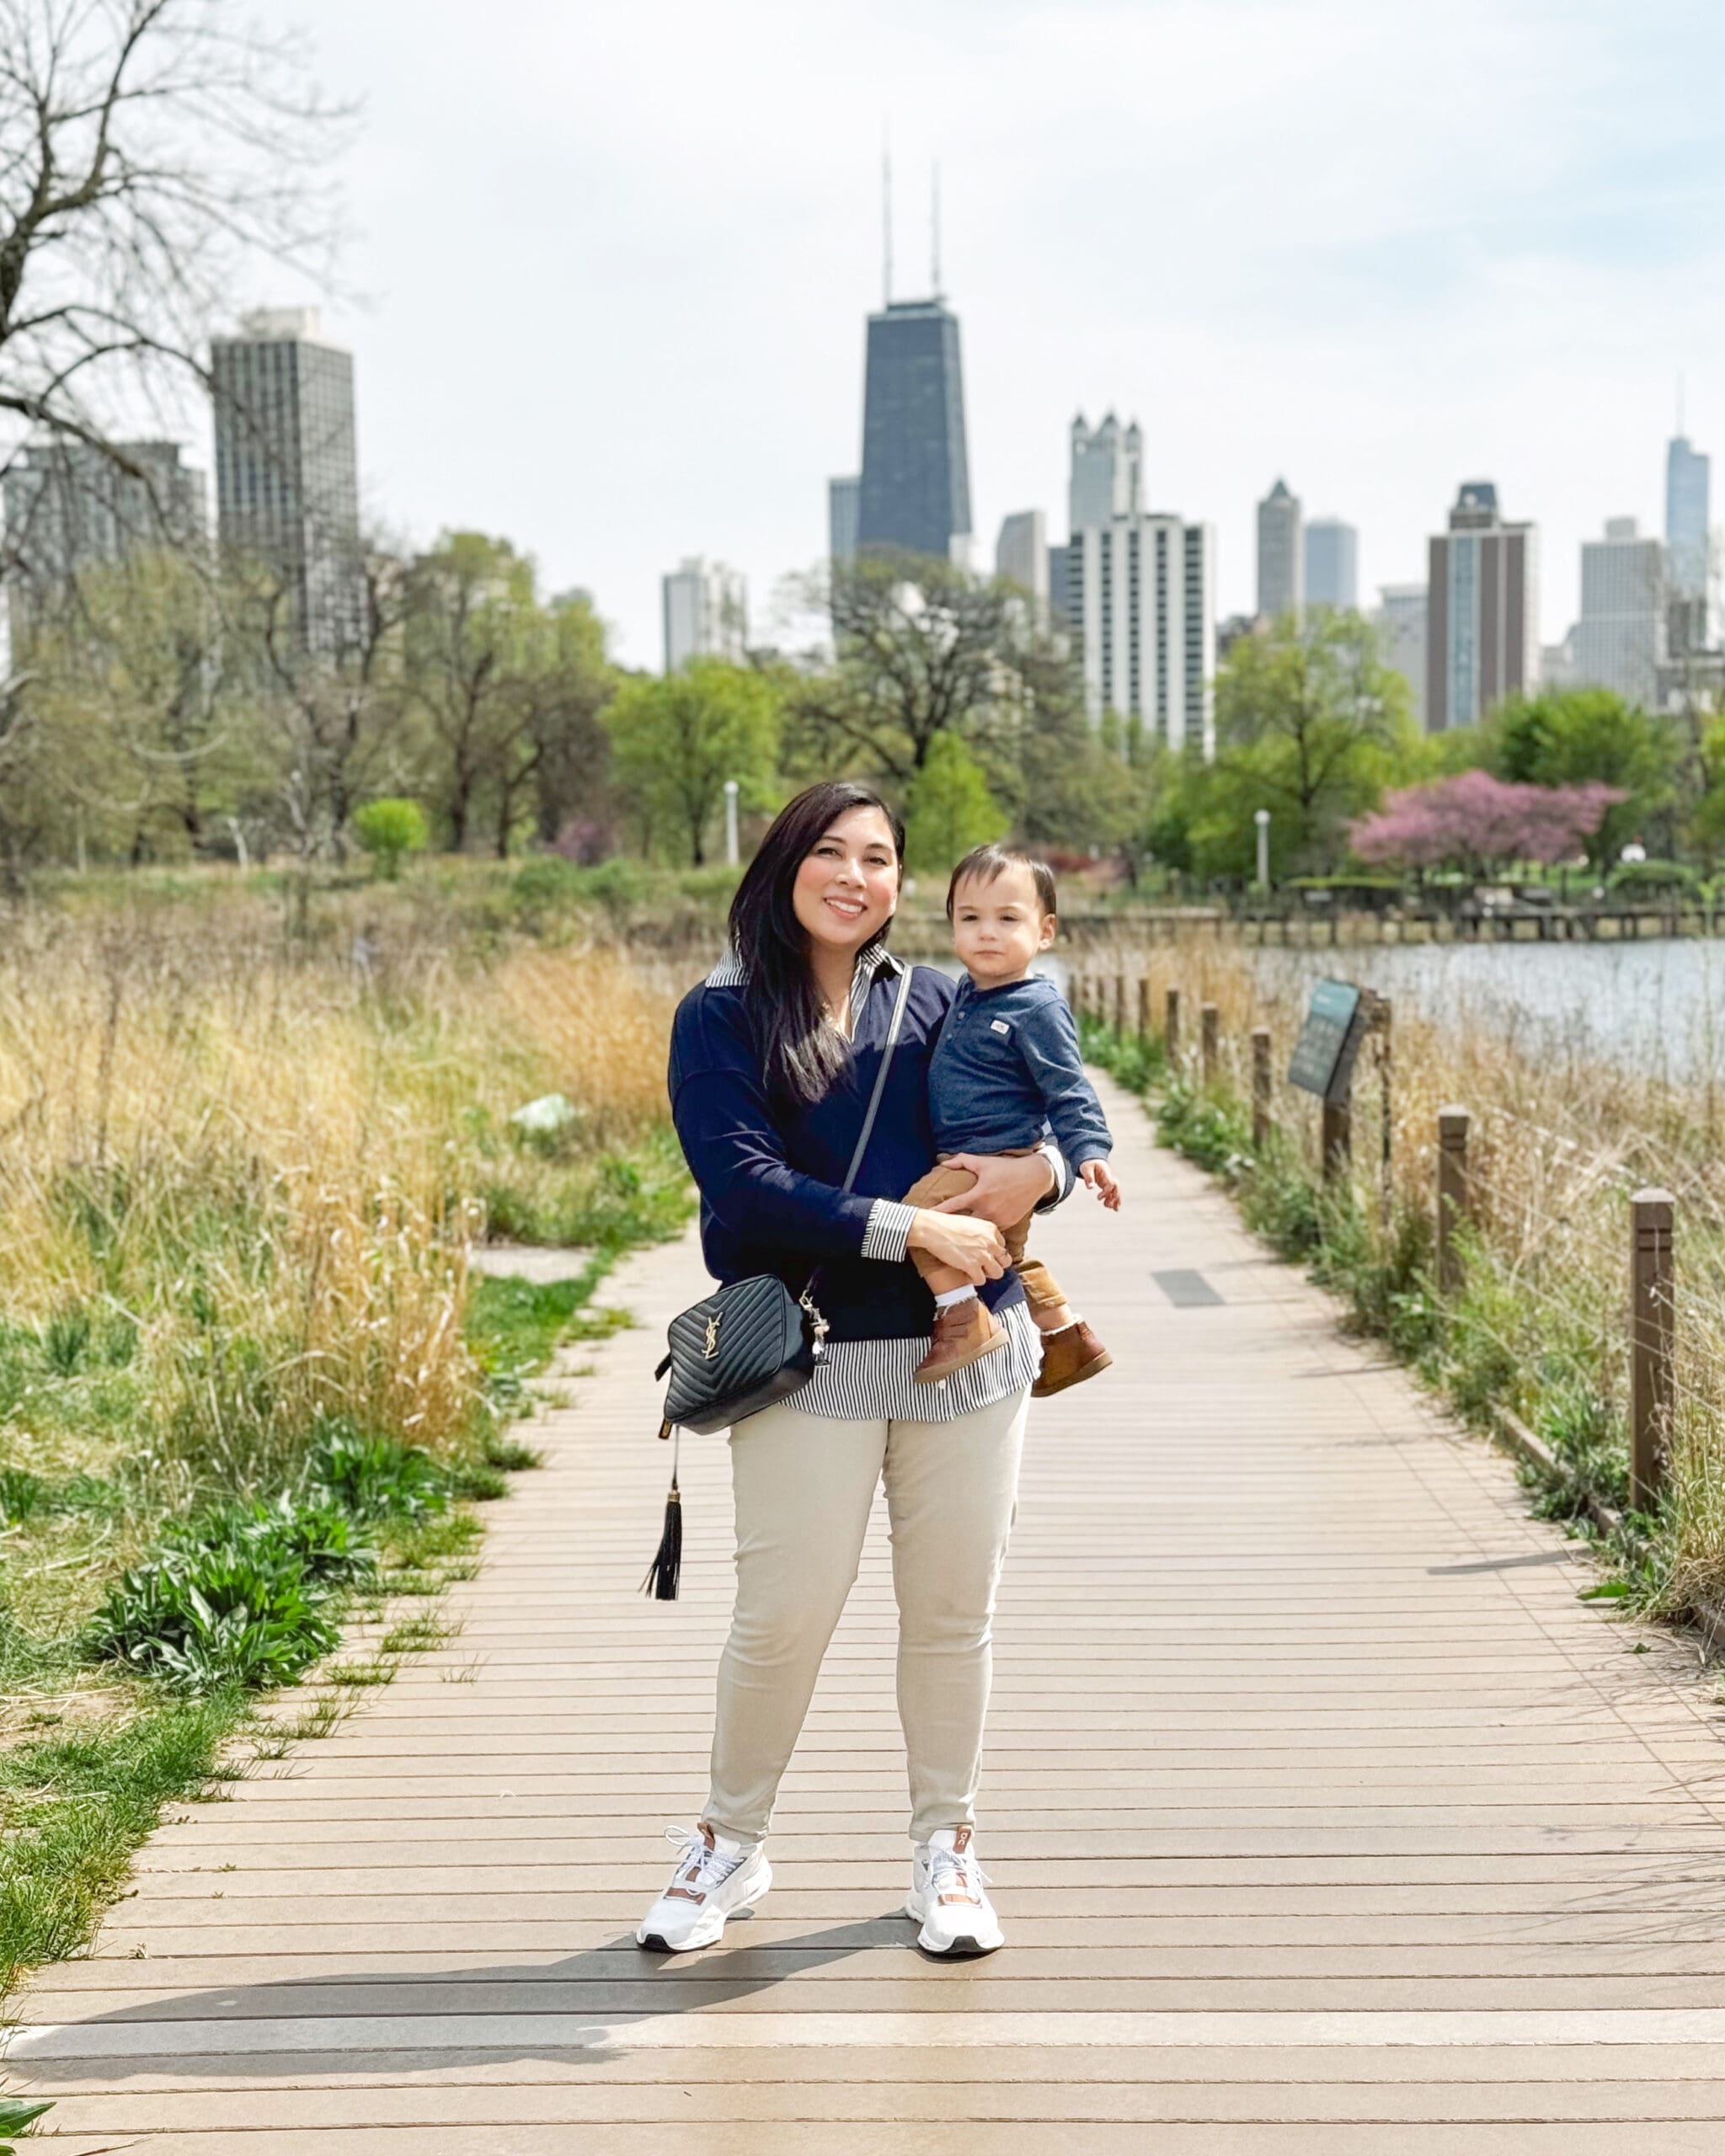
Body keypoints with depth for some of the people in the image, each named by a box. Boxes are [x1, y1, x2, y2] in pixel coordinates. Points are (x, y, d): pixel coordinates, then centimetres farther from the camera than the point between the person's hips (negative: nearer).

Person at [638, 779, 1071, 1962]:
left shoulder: (939, 1005, 9)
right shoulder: (723, 1017, -1)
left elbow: (1053, 1118, 12)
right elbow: (745, 1186, -13)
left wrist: (1042, 1169, -13)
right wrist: (910, 1229, -19)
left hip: (968, 1347, 3)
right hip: (810, 1361, -3)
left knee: (951, 1615, 9)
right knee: (782, 1617, -1)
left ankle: (947, 1850, 27)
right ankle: (730, 1845, 22)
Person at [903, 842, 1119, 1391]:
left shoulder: (1037, 1008, -18)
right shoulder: (967, 993, 7)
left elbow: (1068, 1089, -18)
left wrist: (1089, 1149, -27)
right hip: (968, 1161, 10)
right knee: (1008, 1258, 24)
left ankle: (965, 1319, -17)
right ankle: (1066, 1340, 39)